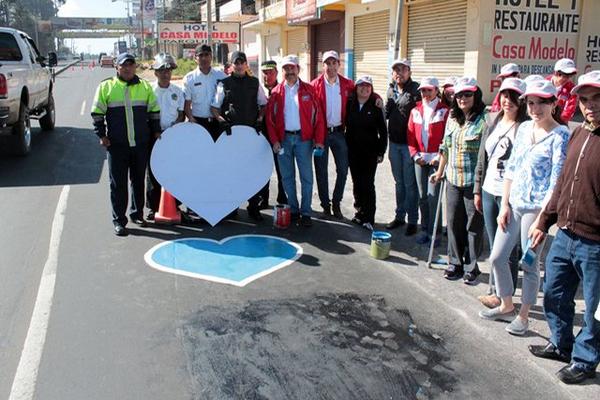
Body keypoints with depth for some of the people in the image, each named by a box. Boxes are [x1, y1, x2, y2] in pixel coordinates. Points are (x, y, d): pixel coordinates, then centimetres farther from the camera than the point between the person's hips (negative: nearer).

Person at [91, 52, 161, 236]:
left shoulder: (145, 86, 9)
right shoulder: (106, 86, 1)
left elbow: (154, 110, 15)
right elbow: (97, 113, 3)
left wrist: (156, 132, 9)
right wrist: (102, 135, -2)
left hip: (141, 143, 3)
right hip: (117, 145, -2)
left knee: (139, 180, 12)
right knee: (118, 183, 1)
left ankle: (137, 214, 27)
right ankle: (119, 220, 9)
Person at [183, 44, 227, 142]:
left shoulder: (221, 76, 5)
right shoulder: (189, 78, 2)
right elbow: (186, 103, 1)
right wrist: (191, 119, -12)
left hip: (217, 122, 1)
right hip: (198, 122, -1)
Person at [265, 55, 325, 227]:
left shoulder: (308, 90, 3)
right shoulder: (276, 92, 6)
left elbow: (318, 116, 0)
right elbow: (270, 118, 5)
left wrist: (319, 140, -7)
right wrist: (274, 140, -6)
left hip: (303, 138, -1)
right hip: (283, 139, 2)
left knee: (306, 176, 0)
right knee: (287, 177, 8)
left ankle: (305, 213, 8)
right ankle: (293, 210, 19)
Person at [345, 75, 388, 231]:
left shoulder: (376, 106, -3)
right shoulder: (350, 104, 3)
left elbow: (383, 130, -1)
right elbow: (345, 124, 7)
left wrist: (381, 152, -4)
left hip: (370, 152, -3)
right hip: (353, 151, 3)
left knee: (367, 184, -5)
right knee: (357, 183, 10)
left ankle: (368, 218, 1)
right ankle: (360, 213, 23)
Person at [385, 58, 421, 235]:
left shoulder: (416, 90, -9)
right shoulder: (391, 90, 11)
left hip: (409, 143, -6)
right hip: (394, 142, 6)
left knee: (410, 183, 0)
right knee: (399, 182, 16)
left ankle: (412, 220, 11)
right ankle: (399, 216, 27)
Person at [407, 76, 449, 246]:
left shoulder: (444, 110, -4)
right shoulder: (416, 111, 11)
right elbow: (410, 135, 11)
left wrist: (440, 156, -13)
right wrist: (415, 154, 0)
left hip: (436, 160, -5)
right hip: (420, 160, 5)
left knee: (433, 197, -8)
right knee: (422, 197, 9)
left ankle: (434, 233, 3)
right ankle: (425, 230, 20)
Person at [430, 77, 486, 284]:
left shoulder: (483, 121, -12)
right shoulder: (452, 118, 10)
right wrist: (440, 171, 24)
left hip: (473, 183, -6)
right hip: (453, 181, 6)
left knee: (474, 226, 5)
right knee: (454, 224, 13)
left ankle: (471, 267, 19)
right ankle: (455, 263, 27)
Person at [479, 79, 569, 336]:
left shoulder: (560, 136, -11)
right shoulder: (524, 128, 8)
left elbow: (556, 182, -14)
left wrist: (542, 218, -18)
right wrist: (505, 205, 6)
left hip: (536, 208, -6)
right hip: (513, 204, 6)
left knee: (530, 264, 5)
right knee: (497, 257, 11)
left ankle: (523, 315, 23)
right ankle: (506, 306, 31)